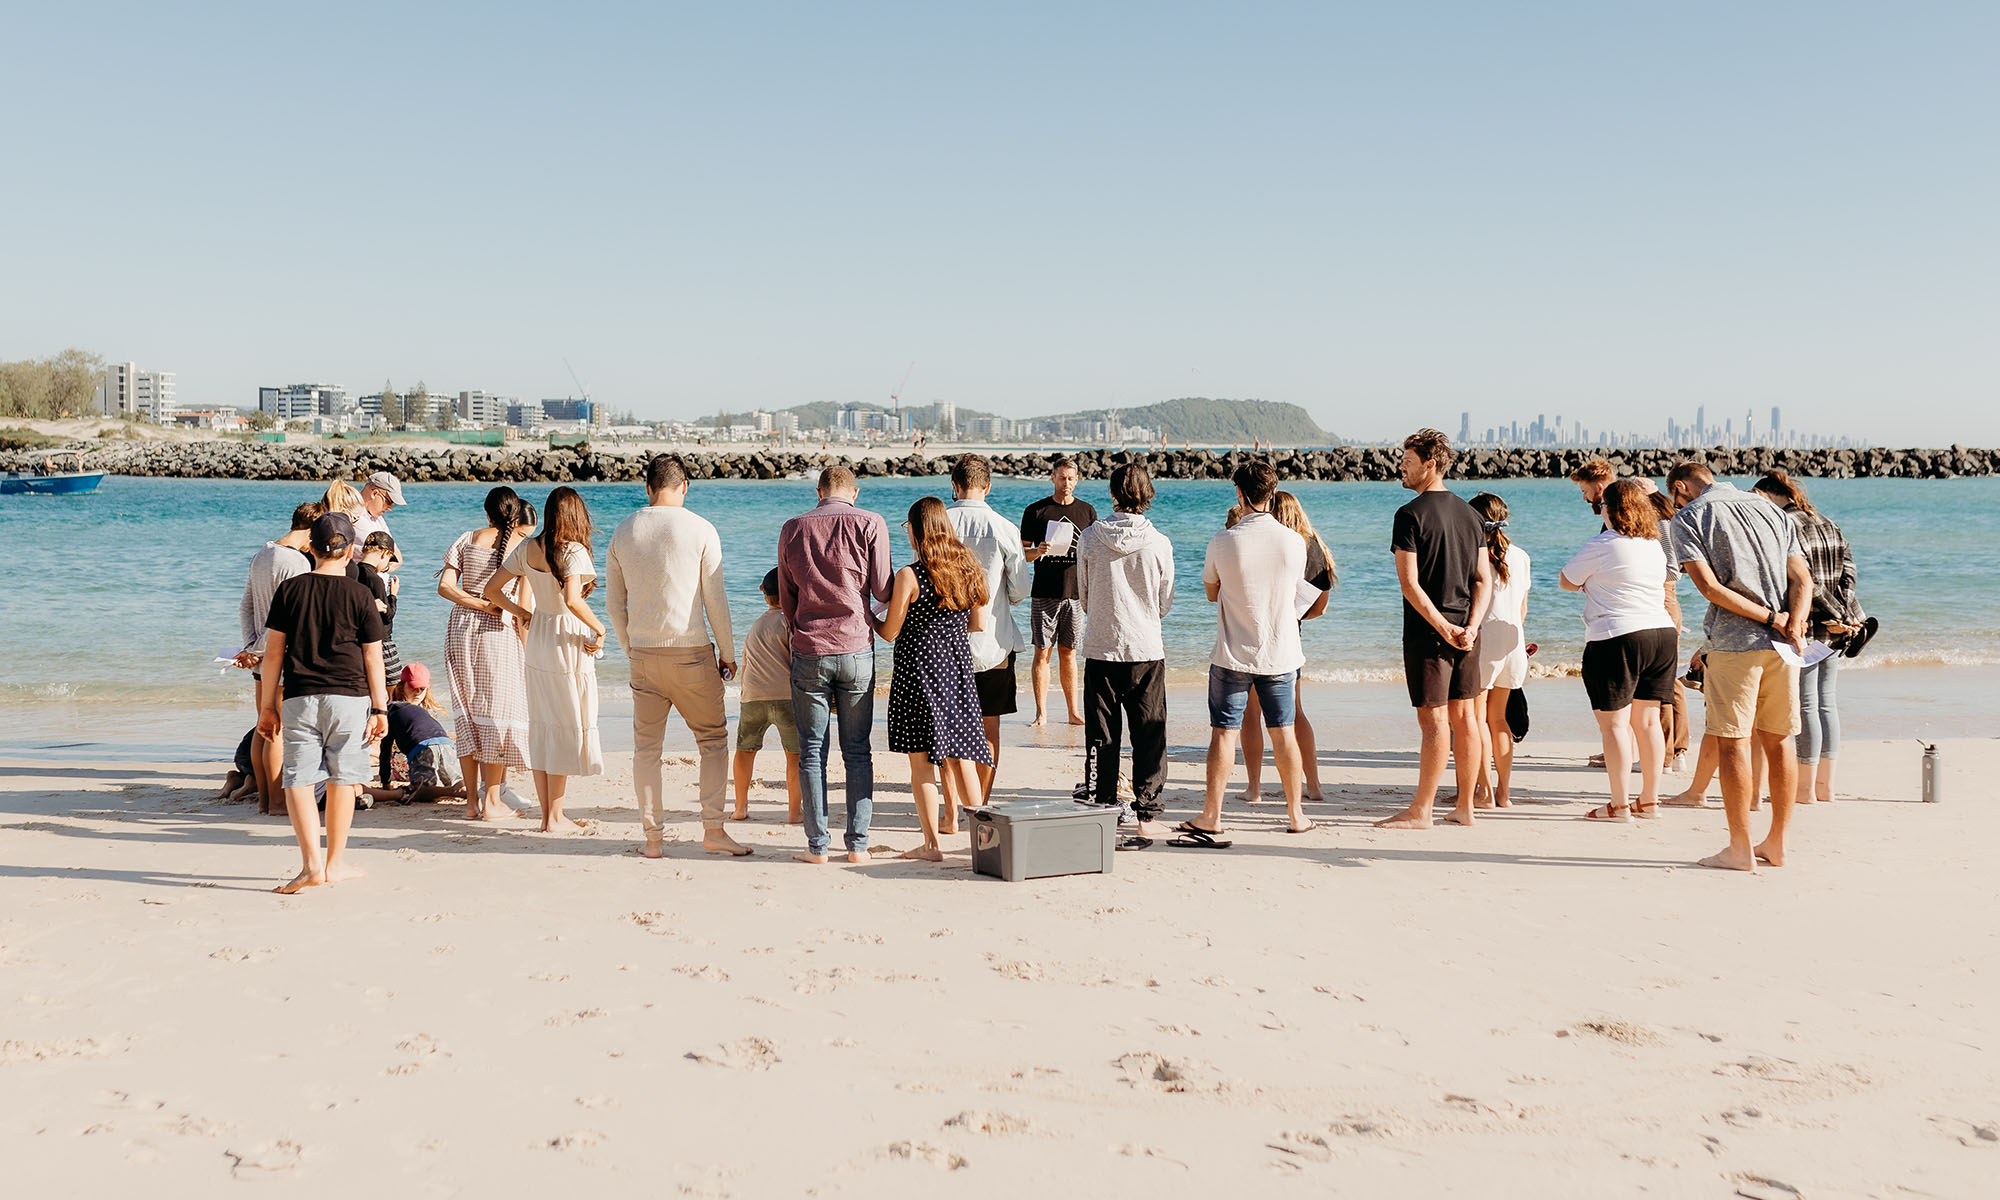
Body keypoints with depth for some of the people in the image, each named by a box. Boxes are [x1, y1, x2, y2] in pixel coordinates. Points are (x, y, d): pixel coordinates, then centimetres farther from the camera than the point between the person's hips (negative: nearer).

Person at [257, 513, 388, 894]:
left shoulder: (290, 590, 2)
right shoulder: (360, 596, -2)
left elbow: (274, 650, 4)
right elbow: (373, 658, -1)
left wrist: (267, 705, 11)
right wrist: (380, 709, 6)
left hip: (299, 698, 1)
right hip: (349, 696, 0)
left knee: (298, 779, 1)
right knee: (342, 779, 10)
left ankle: (311, 862, -13)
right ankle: (336, 862, 18)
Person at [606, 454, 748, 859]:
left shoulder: (622, 533, 6)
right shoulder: (700, 530, -5)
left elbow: (614, 604, 10)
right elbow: (715, 600, -5)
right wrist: (728, 654, 4)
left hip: (642, 654, 3)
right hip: (691, 650, -3)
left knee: (646, 746, 9)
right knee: (713, 738, 9)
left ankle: (653, 836, 11)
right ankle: (713, 828, 2)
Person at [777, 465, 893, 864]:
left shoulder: (793, 528, 6)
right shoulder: (870, 523, -2)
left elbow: (786, 598, 12)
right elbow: (883, 591, -3)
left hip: (808, 651, 1)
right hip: (857, 649, -1)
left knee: (811, 751, 6)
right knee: (857, 751, 6)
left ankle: (817, 844, 6)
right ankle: (858, 843, 6)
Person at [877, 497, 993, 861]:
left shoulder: (909, 576, -13)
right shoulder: (968, 568, 3)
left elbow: (891, 632, -7)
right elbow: (978, 623, 9)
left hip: (918, 666, -5)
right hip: (958, 665, 5)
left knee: (921, 759, 3)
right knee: (961, 756, 11)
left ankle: (932, 843, 6)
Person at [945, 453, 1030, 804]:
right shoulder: (1004, 529, -8)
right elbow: (1020, 591, -3)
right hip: (993, 640, -1)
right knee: (989, 725, 10)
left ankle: (952, 811, 7)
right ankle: (981, 807, 17)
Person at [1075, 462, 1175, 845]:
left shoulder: (1090, 538, -4)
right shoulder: (1159, 544, -7)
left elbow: (1083, 597, 6)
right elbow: (1165, 604, 4)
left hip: (1100, 649, 1)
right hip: (1146, 650, -1)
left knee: (1101, 737, 9)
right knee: (1148, 737, 7)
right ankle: (1147, 817, 8)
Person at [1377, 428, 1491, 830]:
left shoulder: (1410, 515, -11)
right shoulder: (1469, 513, 11)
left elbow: (1409, 582, -17)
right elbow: (1484, 579, 7)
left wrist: (1443, 627, -14)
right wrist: (1470, 627, -3)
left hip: (1427, 631, -7)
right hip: (1465, 632, 7)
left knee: (1434, 721, -4)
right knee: (1464, 717, 10)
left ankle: (1420, 811, 3)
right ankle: (1465, 808, 17)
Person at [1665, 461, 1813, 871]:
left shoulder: (1688, 518, -1)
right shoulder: (1772, 510, 16)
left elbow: (1709, 586, -13)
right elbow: (1802, 578, 5)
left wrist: (1770, 617, -10)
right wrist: (1793, 627, -8)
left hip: (1733, 641, -5)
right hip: (1783, 645, 6)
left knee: (1733, 743, 1)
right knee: (1777, 742, 12)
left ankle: (1740, 850, 3)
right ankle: (1776, 844, 18)